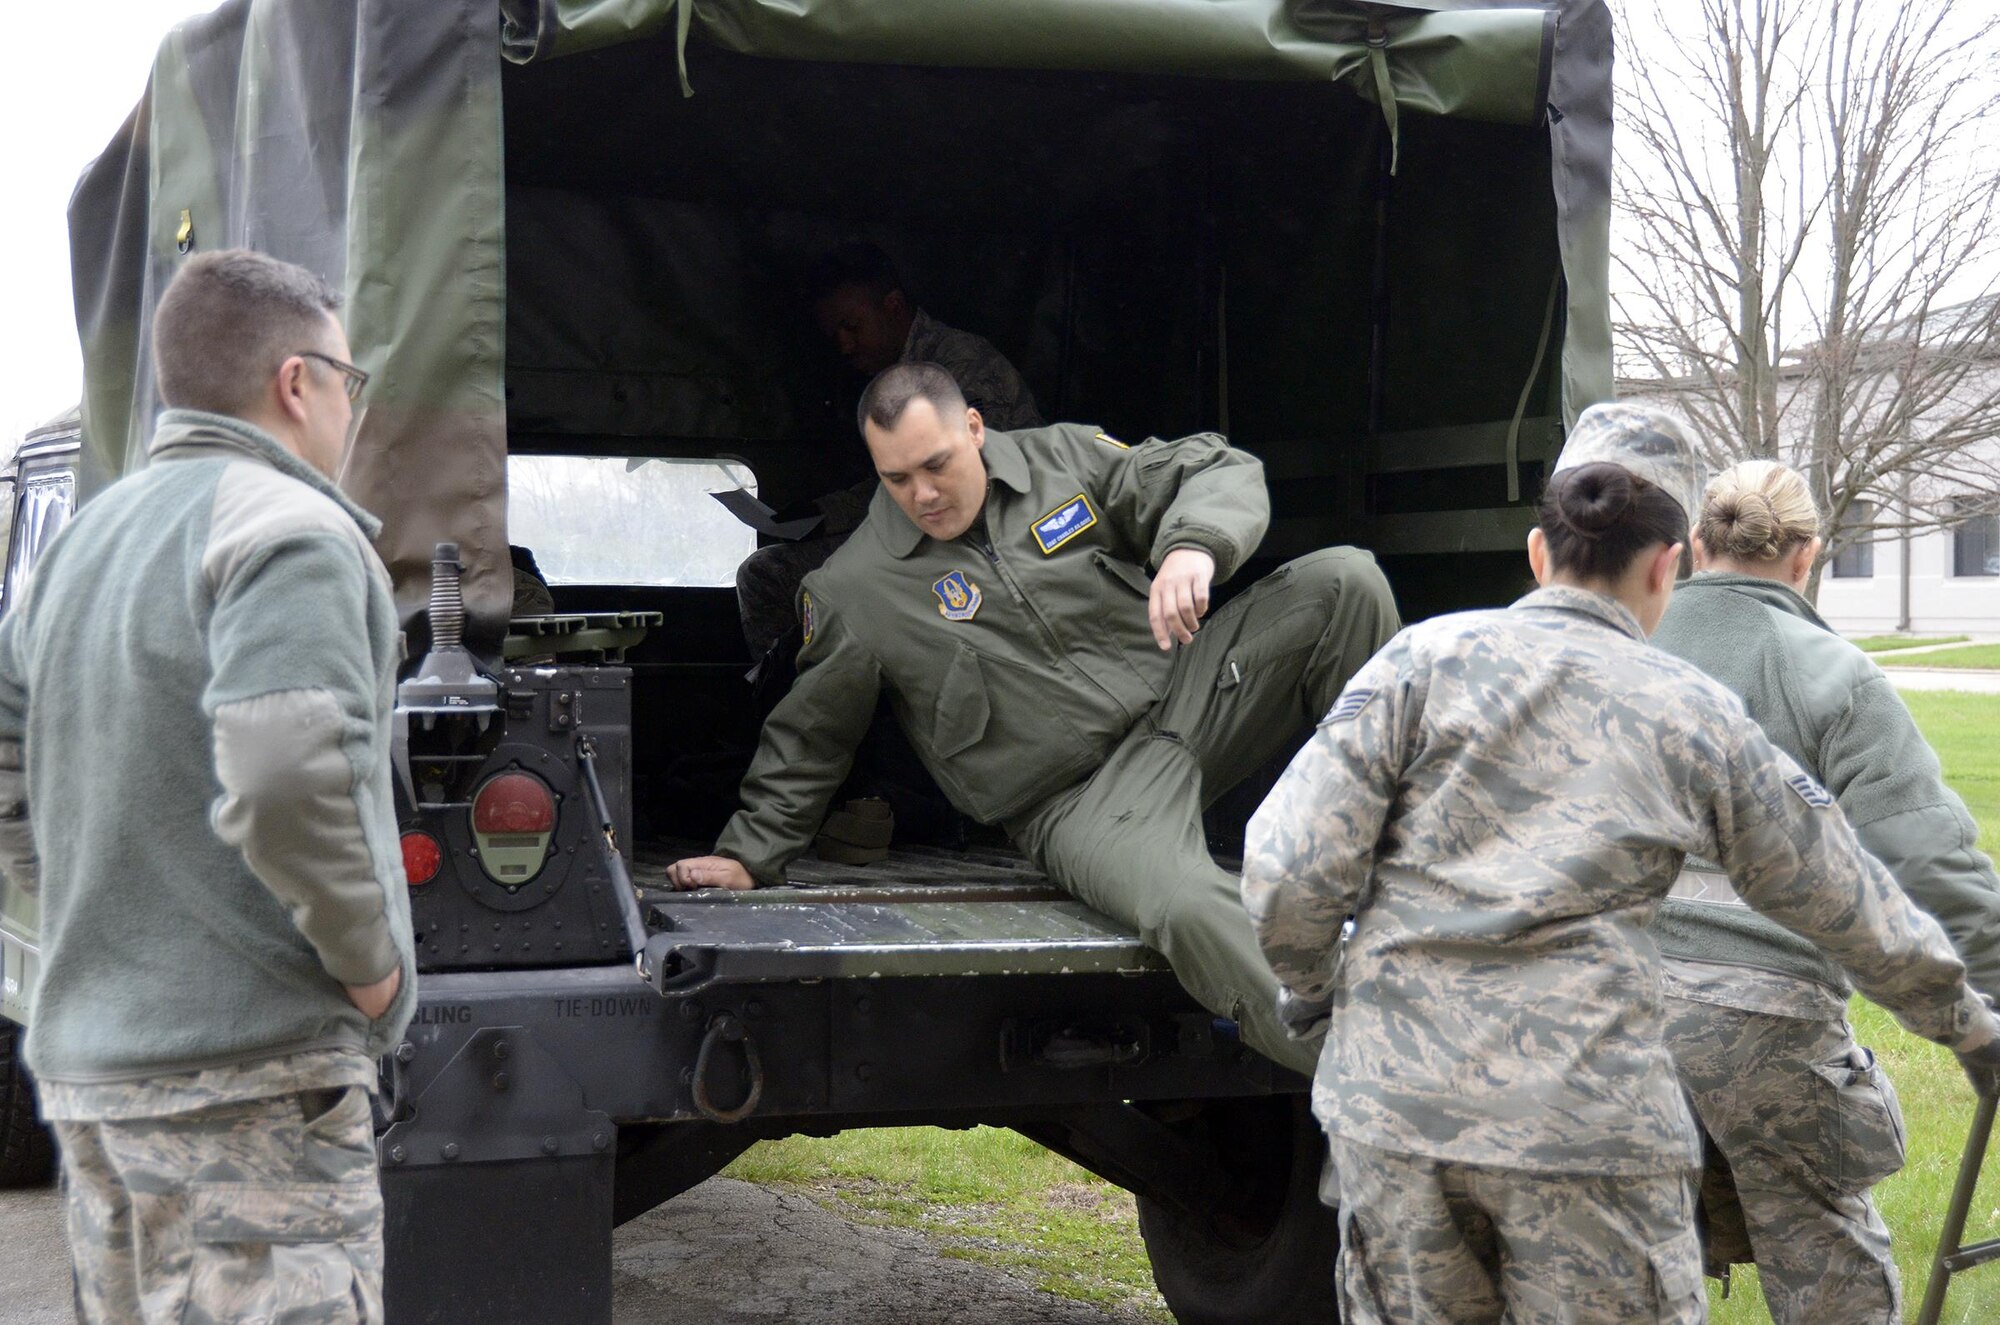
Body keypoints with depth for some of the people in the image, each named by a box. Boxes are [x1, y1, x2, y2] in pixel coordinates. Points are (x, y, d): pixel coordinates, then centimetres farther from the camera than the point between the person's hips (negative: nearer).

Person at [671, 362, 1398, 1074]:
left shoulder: (1063, 457, 6)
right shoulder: (853, 592, 2)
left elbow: (1221, 471, 4)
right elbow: (808, 735, 15)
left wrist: (1193, 547, -19)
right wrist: (750, 853, 13)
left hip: (1187, 691, 4)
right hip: (1082, 800, -4)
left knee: (1343, 580, -17)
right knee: (1188, 913, -38)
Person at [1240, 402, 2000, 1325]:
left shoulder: (1429, 658, 1)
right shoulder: (1698, 719, 5)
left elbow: (1288, 871, -6)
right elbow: (1850, 903, 16)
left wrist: (1311, 990, 15)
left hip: (1392, 1100, 1)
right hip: (1587, 1118, -1)